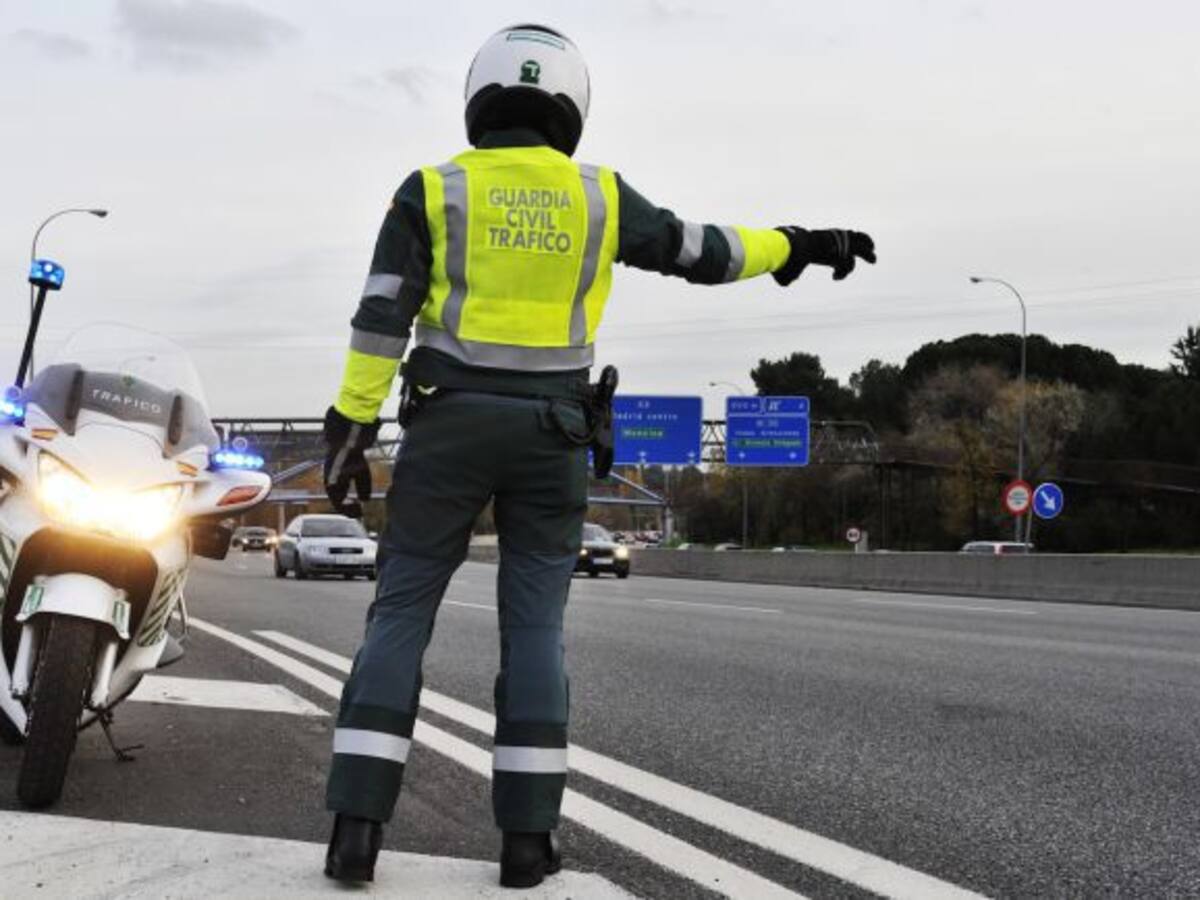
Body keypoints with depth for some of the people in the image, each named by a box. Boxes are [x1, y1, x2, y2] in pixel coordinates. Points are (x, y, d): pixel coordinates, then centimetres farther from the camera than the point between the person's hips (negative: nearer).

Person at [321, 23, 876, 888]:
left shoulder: (432, 191, -1)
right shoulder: (598, 195, 3)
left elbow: (382, 319, -6)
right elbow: (702, 251, 11)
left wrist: (351, 431, -3)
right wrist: (799, 246, 25)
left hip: (449, 426, -1)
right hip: (549, 436, 1)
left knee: (400, 617, 3)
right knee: (534, 629, 7)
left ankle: (358, 828, -4)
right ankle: (527, 837, 4)